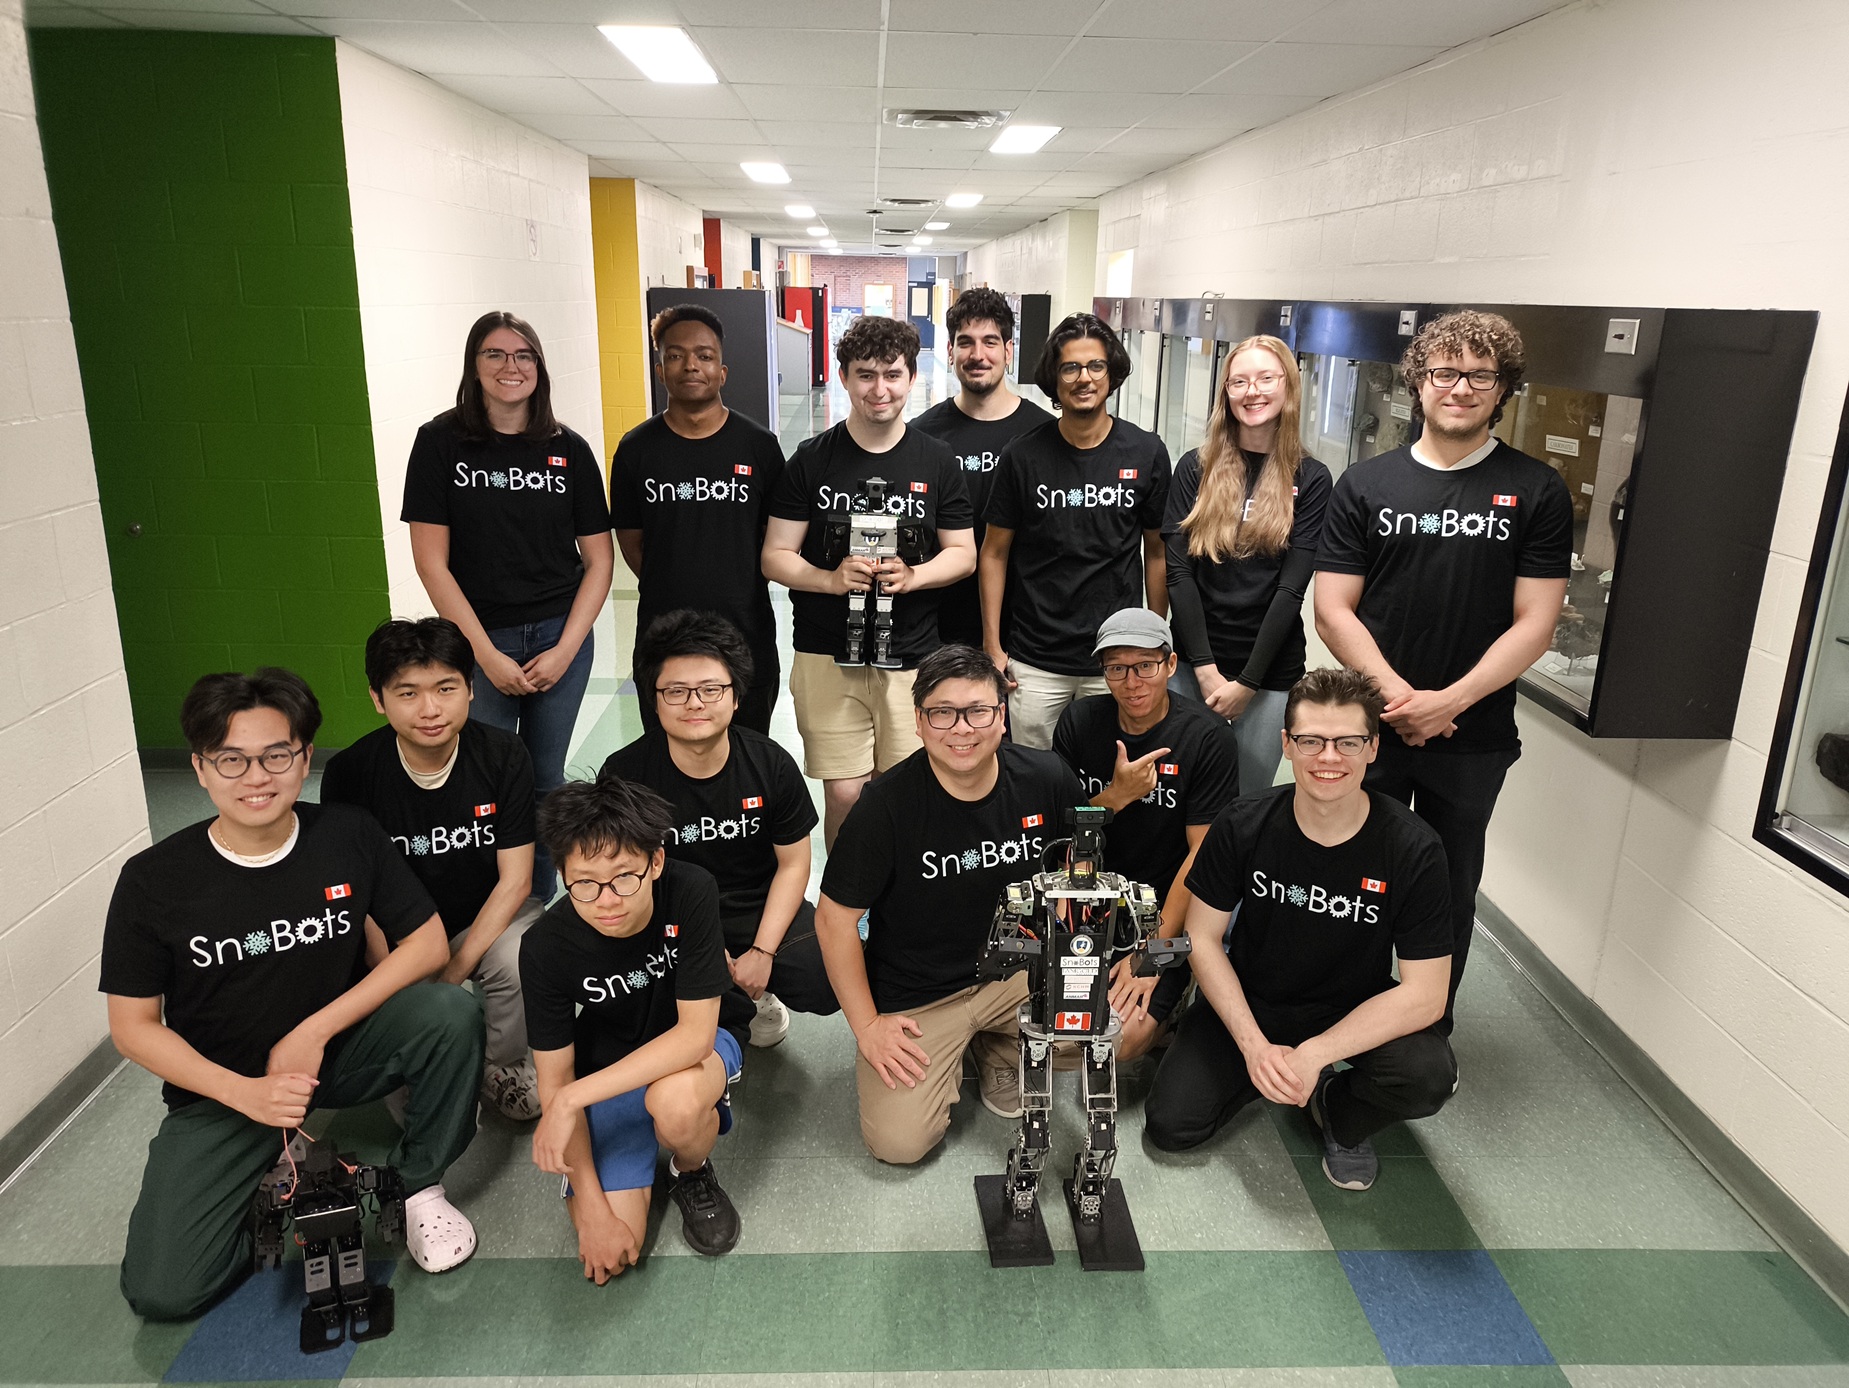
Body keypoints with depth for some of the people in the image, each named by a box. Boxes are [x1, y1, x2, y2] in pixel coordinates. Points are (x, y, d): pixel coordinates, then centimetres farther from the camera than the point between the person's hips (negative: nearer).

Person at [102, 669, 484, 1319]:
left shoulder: (349, 837, -11)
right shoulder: (153, 879, -14)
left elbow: (428, 943, -10)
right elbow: (133, 1026, -6)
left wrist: (315, 1031, -19)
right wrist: (246, 1094, -19)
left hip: (339, 1049, 1)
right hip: (219, 1088, 0)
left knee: (451, 1012, -29)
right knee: (162, 1292, -15)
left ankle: (420, 1186, -5)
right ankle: (275, 1166, 15)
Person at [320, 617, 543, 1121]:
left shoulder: (504, 757, -13)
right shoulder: (349, 774, -13)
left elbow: (515, 880, -12)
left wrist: (452, 973, -20)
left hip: (490, 916, -1)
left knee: (524, 963, -32)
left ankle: (504, 1069, -1)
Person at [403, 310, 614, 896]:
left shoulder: (569, 450, 1)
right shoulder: (441, 442, -5)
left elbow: (599, 558, 2)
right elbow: (431, 561, -7)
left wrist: (565, 650, -7)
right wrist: (487, 654, -11)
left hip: (561, 637, 2)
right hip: (478, 640, -2)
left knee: (545, 779, 13)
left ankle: (542, 905, 30)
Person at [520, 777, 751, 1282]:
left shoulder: (691, 894, -28)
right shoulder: (546, 946, -23)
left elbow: (696, 1031, -28)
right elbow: (554, 1080, -14)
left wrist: (572, 1099, -31)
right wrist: (591, 1208, -17)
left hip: (696, 1046, -2)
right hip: (608, 1069, 2)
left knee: (674, 1104, -38)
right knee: (612, 1251, -12)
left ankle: (693, 1173, -1)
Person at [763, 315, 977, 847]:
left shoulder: (937, 462, 6)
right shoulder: (811, 460, 2)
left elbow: (964, 554, 8)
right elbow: (775, 557, 2)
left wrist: (912, 575, -13)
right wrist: (830, 580, -18)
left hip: (913, 660, 1)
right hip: (827, 658, 0)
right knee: (844, 796, 1)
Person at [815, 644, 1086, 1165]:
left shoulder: (1047, 779, -11)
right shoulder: (888, 803, -20)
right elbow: (835, 917, -10)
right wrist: (866, 1025, -8)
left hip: (1019, 968, 3)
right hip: (915, 993, -2)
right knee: (897, 1142, -13)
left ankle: (1001, 1045, 12)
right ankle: (950, 1054, 20)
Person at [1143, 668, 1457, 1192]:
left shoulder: (1414, 851, -20)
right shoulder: (1243, 825, -16)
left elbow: (1424, 993, -19)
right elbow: (1204, 937, -8)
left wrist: (1314, 1054, -27)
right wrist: (1254, 1045, -19)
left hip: (1355, 1013, -1)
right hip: (1247, 1005, 1)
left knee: (1429, 1077, -30)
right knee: (1170, 1124, -13)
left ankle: (1338, 1110, 5)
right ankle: (1264, 1071, 17)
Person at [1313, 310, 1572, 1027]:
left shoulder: (1537, 491, -1)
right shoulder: (1365, 484, 2)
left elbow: (1534, 623, -5)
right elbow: (1332, 611, -3)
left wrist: (1447, 701, -16)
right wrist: (1398, 696, -15)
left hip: (1473, 736, 0)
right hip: (1369, 726, 1)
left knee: (1450, 889, 14)